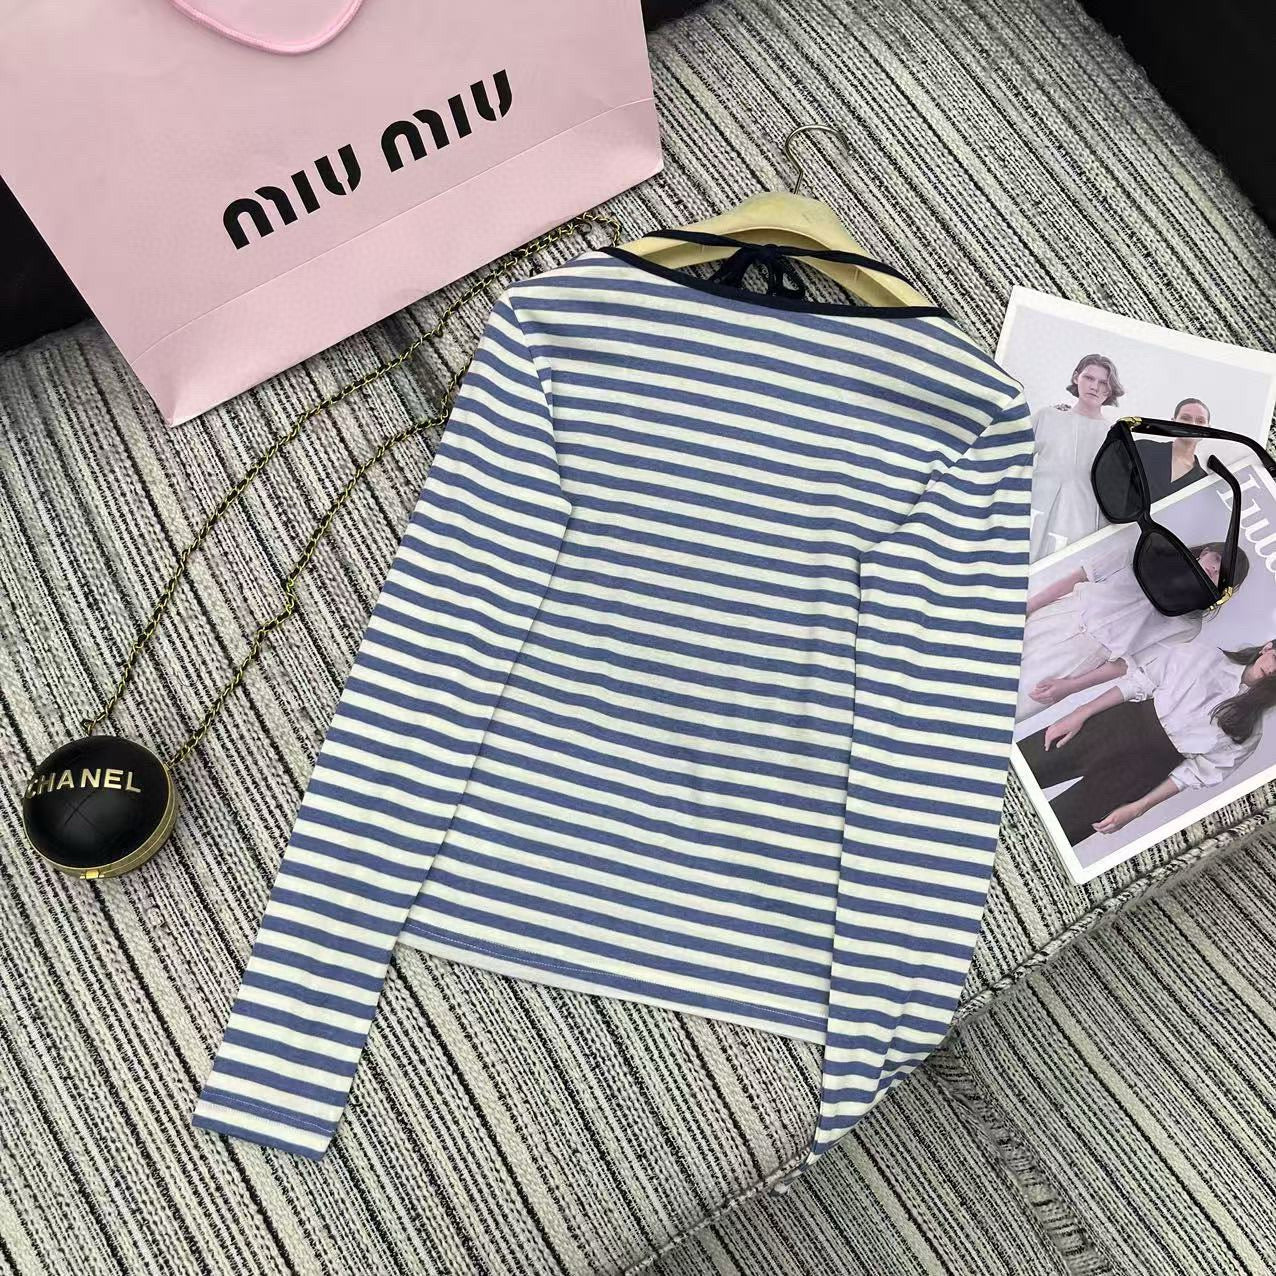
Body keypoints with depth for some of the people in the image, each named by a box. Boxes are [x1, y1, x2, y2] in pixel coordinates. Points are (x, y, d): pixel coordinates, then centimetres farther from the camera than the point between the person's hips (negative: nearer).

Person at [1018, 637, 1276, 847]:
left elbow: (1197, 772, -1)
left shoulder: (1249, 731, 3)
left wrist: (1138, 808, -9)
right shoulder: (1204, 655, 5)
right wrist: (1081, 714, -5)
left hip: (1153, 761, -2)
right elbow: (1139, 682, 4)